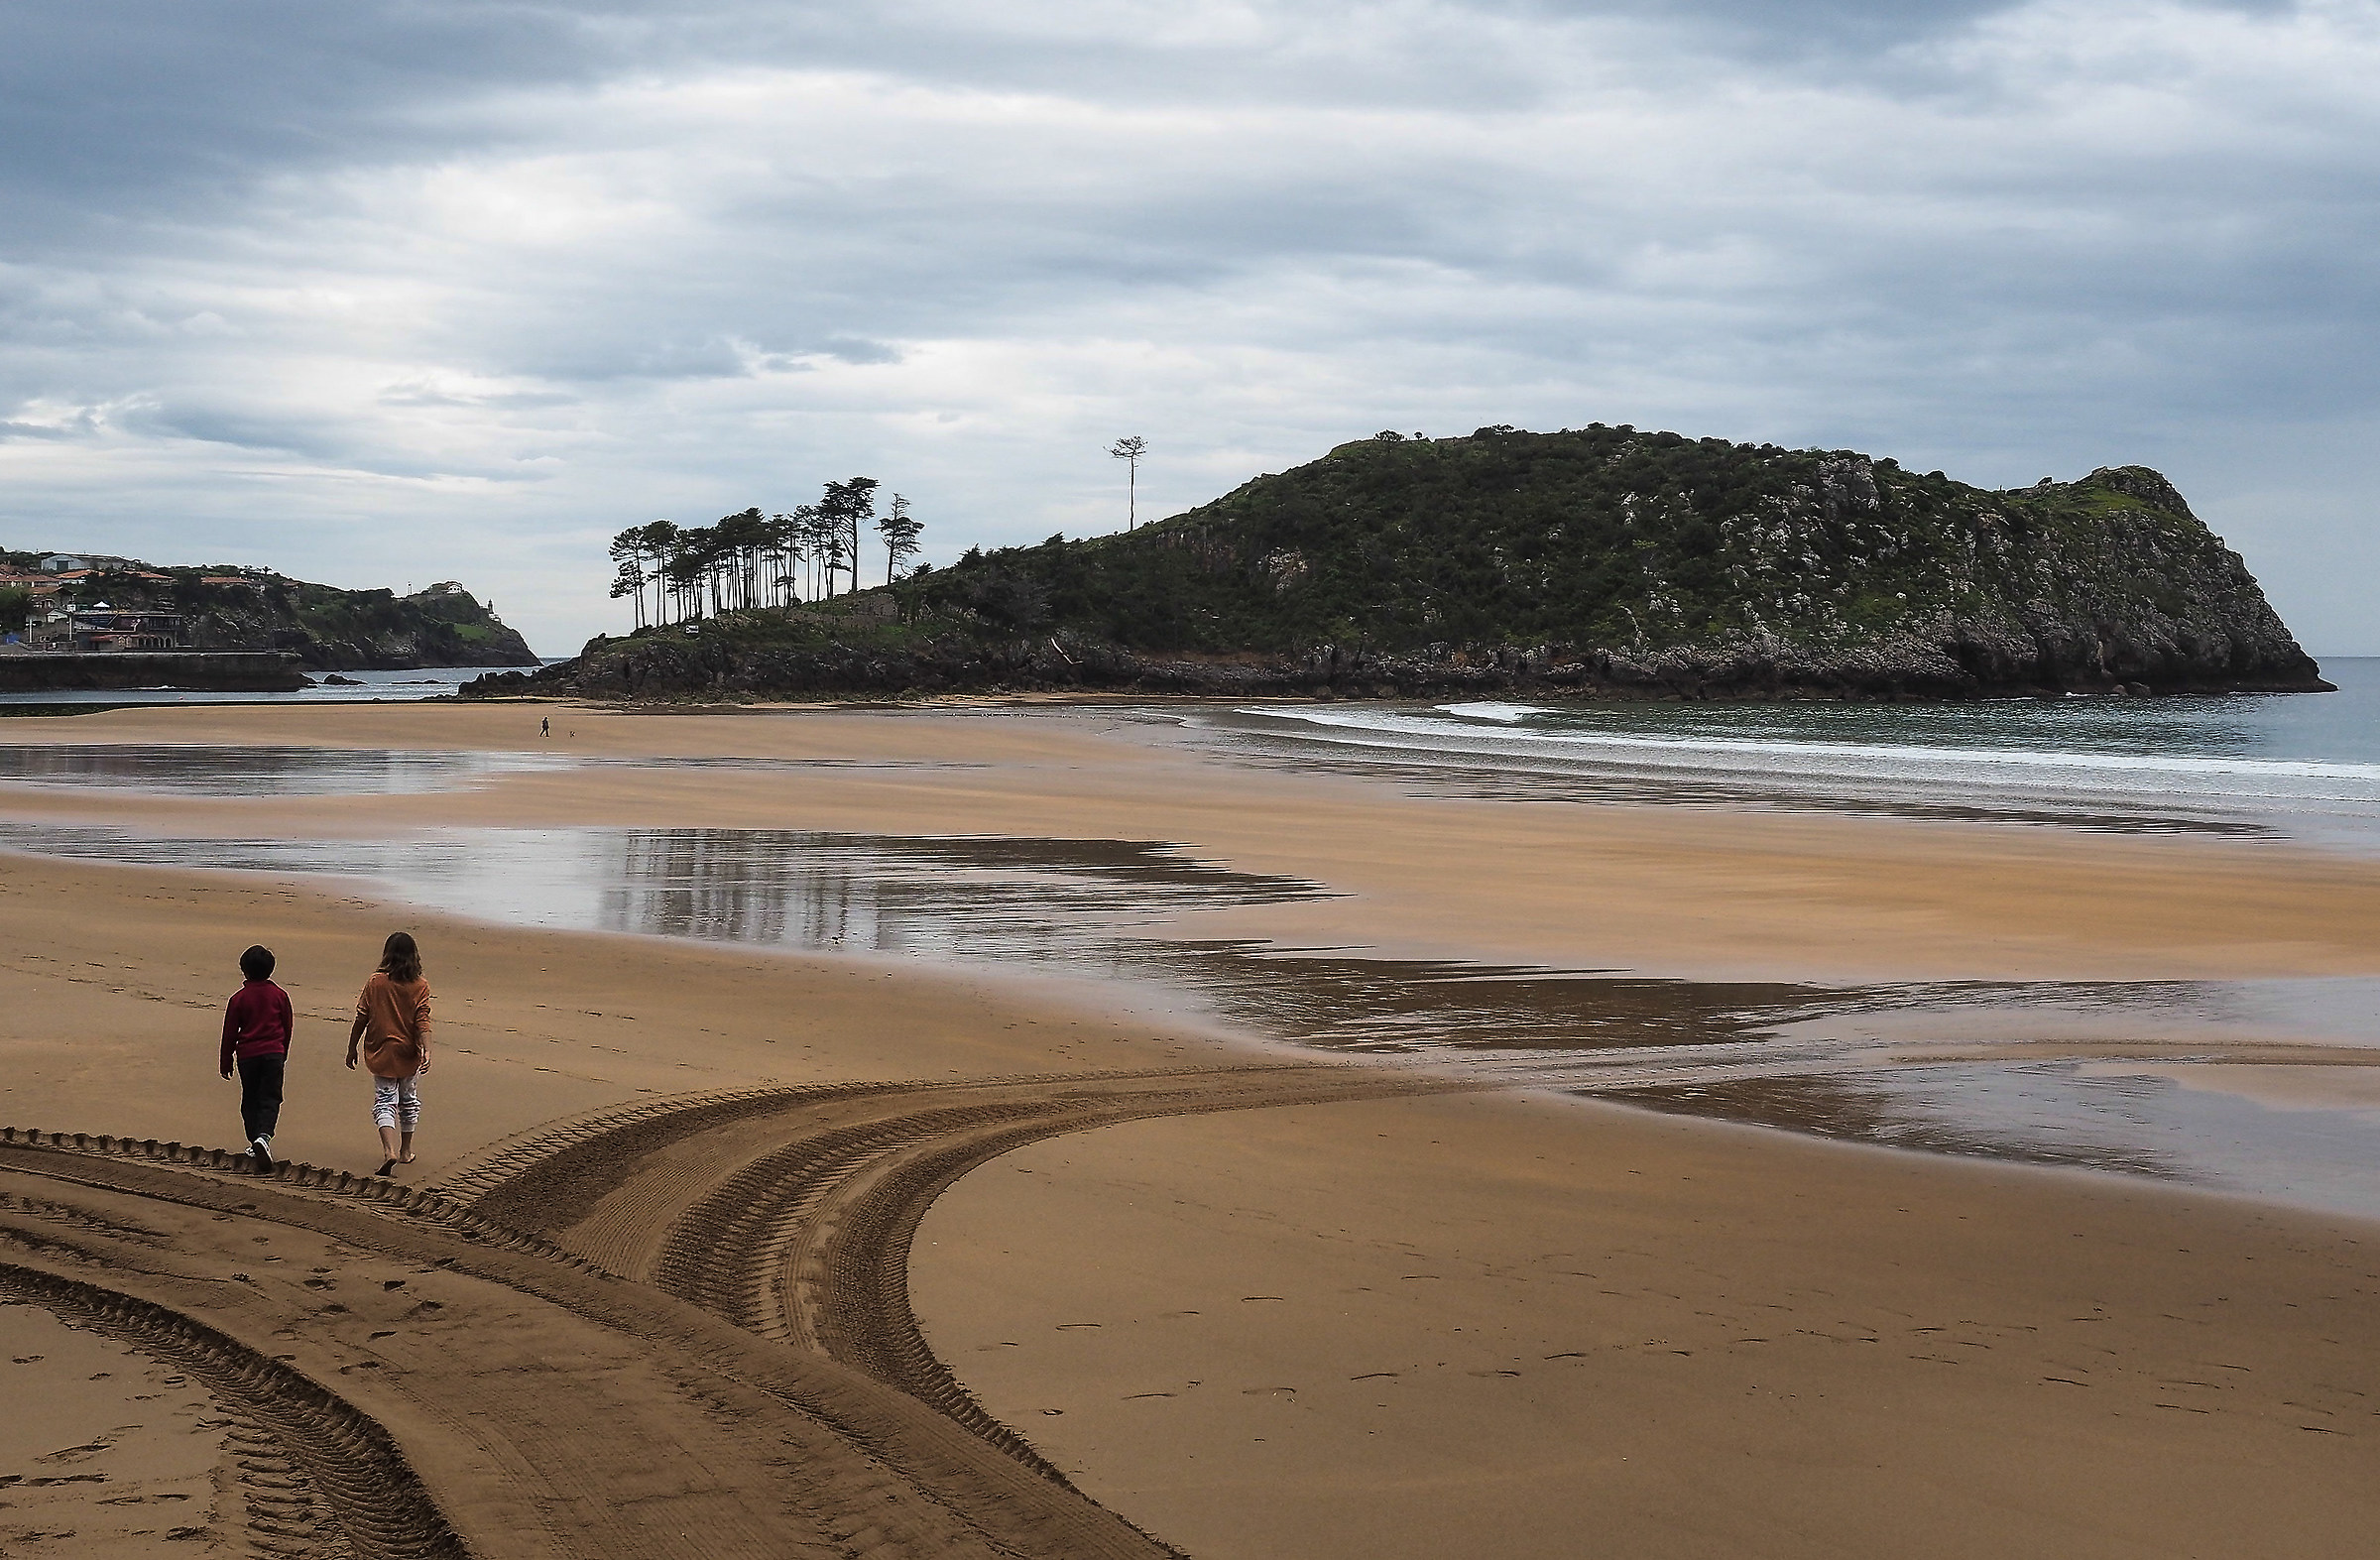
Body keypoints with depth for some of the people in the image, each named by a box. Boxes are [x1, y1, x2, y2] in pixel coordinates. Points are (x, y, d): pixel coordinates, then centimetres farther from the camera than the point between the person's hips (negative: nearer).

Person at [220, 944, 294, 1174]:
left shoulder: (239, 998, -4)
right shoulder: (279, 995, 1)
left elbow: (230, 1032, 1)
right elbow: (287, 1027, 10)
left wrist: (227, 1062, 11)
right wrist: (283, 1054, 25)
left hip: (247, 1054, 0)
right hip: (273, 1053, 0)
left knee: (250, 1100, 14)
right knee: (270, 1099, -1)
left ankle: (255, 1140, 16)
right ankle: (264, 1136, -24)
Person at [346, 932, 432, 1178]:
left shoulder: (375, 982, -6)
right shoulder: (420, 987, -6)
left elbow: (361, 1019, -3)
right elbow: (423, 1022, -15)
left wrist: (352, 1048, 7)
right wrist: (426, 1051, -19)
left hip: (380, 1054, -1)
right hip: (408, 1054, 1)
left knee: (384, 1102, 0)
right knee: (409, 1100, 18)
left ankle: (389, 1150, -21)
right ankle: (406, 1151, 30)